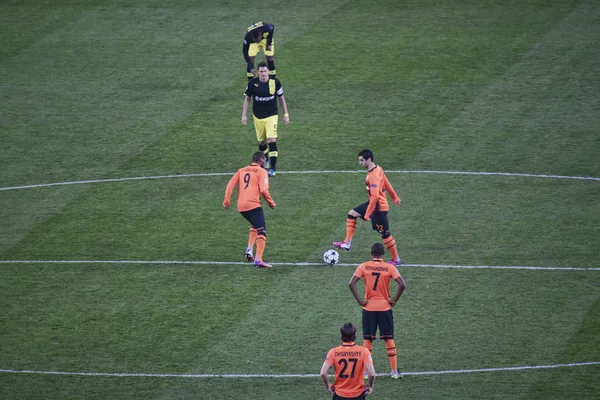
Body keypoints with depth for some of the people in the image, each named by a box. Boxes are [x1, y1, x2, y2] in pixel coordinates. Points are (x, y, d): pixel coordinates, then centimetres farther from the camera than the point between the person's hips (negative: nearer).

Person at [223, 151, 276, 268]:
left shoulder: (241, 170, 18)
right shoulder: (261, 171, 2)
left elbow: (230, 184, 7)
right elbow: (264, 190, -10)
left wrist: (226, 201, 7)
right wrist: (271, 202, 3)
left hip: (241, 206, 6)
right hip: (253, 205, -6)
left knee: (255, 225, 30)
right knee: (261, 231, -5)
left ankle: (249, 249, 16)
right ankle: (258, 260, -18)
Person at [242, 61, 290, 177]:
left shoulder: (275, 82, -10)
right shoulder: (252, 84, -9)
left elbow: (281, 98, 3)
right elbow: (247, 99, 4)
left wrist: (286, 114, 5)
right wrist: (244, 115, 2)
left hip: (272, 116, -2)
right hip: (258, 117, 2)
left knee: (272, 140, -15)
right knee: (261, 142, 13)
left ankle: (273, 168, -12)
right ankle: (266, 160, 42)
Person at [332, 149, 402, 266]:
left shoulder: (374, 175, -28)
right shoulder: (378, 169, 2)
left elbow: (375, 196, -30)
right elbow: (387, 184, 14)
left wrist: (367, 214, -26)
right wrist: (395, 198, 25)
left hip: (379, 207, -10)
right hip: (373, 202, 10)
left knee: (385, 234, 1)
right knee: (352, 214, 11)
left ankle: (396, 260, 15)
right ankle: (347, 243, 10)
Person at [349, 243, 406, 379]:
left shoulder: (363, 267, -4)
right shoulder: (389, 268, -6)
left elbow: (351, 284, -13)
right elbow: (402, 285, -16)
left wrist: (360, 300, -7)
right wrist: (394, 300, -5)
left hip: (368, 308, 0)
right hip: (385, 308, 0)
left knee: (367, 340, 8)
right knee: (389, 339, 8)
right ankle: (395, 371, 8)